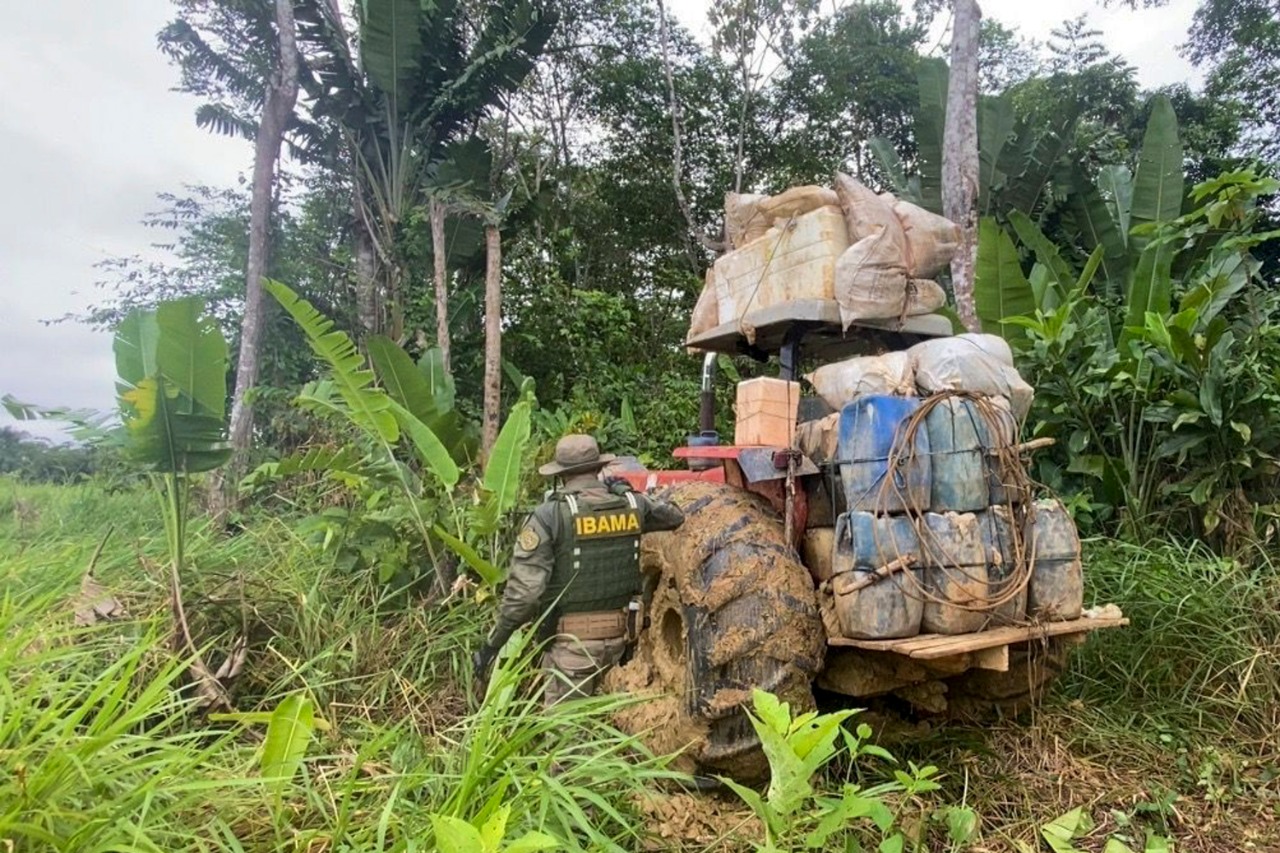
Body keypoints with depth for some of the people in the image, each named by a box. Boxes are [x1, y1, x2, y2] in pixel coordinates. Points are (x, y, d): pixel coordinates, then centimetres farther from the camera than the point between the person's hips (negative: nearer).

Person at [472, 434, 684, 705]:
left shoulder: (549, 515, -13)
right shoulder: (632, 504, 0)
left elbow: (524, 588, -17)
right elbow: (674, 516, 22)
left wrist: (492, 644, -8)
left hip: (573, 639, -5)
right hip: (619, 633, 5)